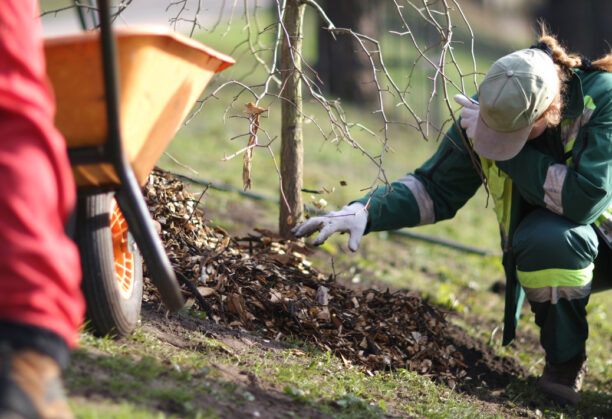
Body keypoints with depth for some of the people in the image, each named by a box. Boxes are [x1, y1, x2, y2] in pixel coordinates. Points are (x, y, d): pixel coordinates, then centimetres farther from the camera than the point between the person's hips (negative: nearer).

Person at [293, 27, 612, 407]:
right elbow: (437, 189, -3)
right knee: (544, 236, -33)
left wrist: (513, 150, -32)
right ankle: (564, 366, -10)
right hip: (552, 250, 2)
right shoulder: (484, 111, -13)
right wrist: (366, 211, -18)